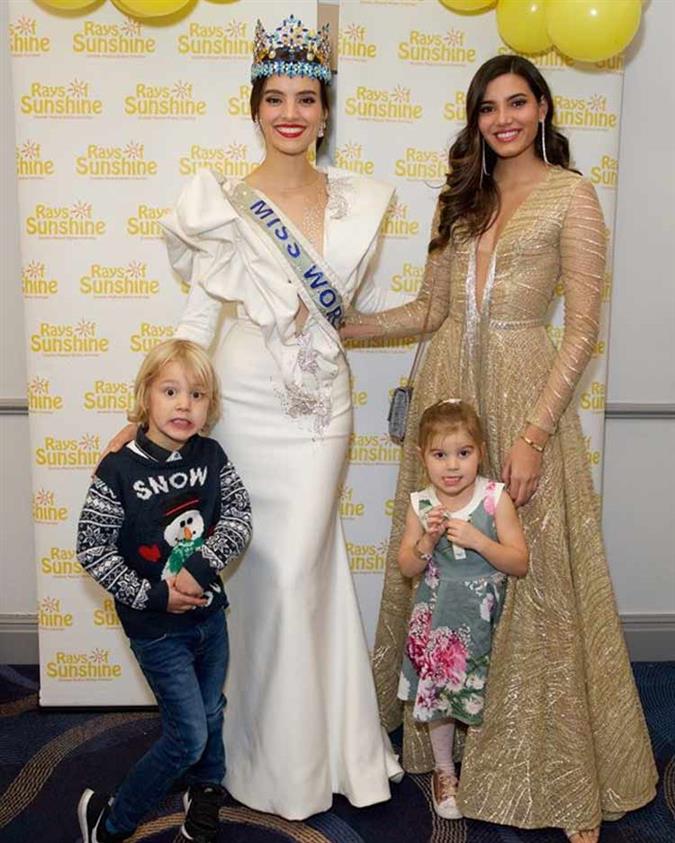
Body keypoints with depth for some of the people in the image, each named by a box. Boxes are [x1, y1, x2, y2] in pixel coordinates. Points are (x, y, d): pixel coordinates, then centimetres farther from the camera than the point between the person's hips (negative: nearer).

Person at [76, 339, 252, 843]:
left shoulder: (211, 456, -6)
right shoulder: (118, 472, -18)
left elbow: (240, 516, -9)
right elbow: (92, 548, -14)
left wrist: (201, 565, -23)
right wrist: (152, 596, -18)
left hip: (209, 613, 5)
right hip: (157, 627, -4)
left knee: (210, 715, 21)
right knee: (189, 736, 1)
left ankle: (205, 796, 50)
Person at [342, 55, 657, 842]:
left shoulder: (570, 195, -1)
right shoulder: (461, 197, 15)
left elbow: (582, 328, -7)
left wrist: (534, 433, -15)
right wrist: (336, 326, 7)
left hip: (524, 392, -5)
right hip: (448, 387, 5)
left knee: (531, 575, 0)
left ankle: (560, 777, 19)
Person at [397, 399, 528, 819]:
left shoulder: (496, 498, -13)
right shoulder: (420, 504, -6)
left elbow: (520, 563, -14)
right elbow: (407, 567, -2)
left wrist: (476, 539, -27)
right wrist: (427, 541, -22)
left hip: (484, 618, -2)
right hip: (437, 619, 2)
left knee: (487, 696, 7)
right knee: (437, 691, 13)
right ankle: (444, 770, 36)